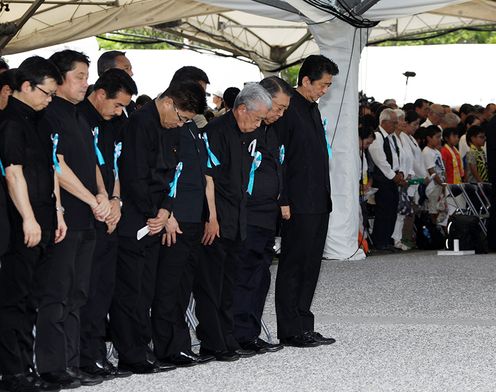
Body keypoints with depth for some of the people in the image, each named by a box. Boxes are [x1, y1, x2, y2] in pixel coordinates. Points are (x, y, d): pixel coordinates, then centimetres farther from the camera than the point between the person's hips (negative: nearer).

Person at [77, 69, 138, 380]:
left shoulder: (113, 127, 17)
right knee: (87, 288, -8)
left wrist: (115, 200, 8)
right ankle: (91, 356, -6)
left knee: (103, 287, 7)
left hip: (108, 218, 8)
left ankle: (95, 353, 11)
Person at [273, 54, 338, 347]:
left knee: (310, 267, 12)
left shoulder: (312, 108, 16)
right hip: (298, 205, -9)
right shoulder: (288, 109, -12)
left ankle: (304, 327, 17)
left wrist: (326, 197, 19)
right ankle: (290, 331, 0)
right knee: (293, 266, -4)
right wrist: (283, 202, -18)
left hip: (318, 203, 9)